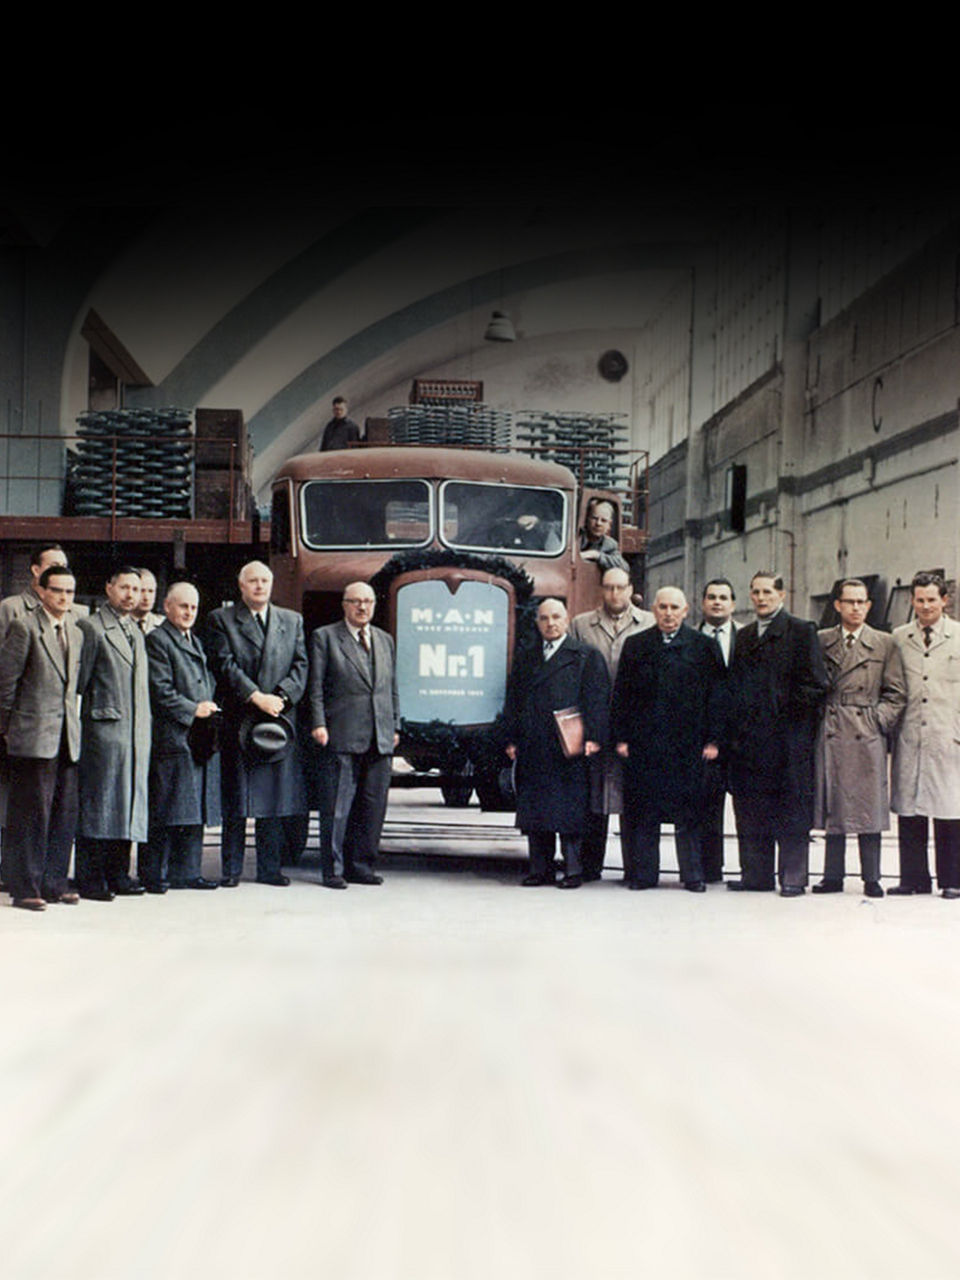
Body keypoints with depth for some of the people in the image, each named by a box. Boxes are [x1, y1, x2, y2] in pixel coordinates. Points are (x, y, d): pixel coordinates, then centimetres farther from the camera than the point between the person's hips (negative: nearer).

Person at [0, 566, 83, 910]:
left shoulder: (76, 632, 15)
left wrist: (73, 722, 14)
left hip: (67, 737, 7)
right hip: (33, 737, -7)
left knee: (65, 813, 7)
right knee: (31, 812, -3)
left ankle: (53, 882, 16)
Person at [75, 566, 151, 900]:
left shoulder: (136, 632, 19)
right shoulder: (92, 628, -4)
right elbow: (79, 682, -6)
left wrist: (145, 729, 16)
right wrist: (82, 718, -11)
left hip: (137, 732, 7)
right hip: (104, 729, -7)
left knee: (128, 800, 9)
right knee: (97, 803, -5)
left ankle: (117, 873, 15)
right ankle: (90, 877, 0)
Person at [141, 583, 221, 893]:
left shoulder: (196, 643, 22)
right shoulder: (156, 640, -5)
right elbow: (160, 690, -13)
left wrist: (209, 707, 8)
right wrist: (193, 710, -11)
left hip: (198, 739, 8)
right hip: (171, 737, -8)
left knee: (194, 810, 8)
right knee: (164, 811, -6)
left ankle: (185, 872, 14)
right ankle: (153, 875, -1)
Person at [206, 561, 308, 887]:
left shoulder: (292, 621, 16)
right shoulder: (221, 619, 5)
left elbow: (301, 665, 8)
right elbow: (225, 664, -6)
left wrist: (281, 697, -8)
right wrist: (256, 697, -15)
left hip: (279, 718, 3)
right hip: (237, 720, -3)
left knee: (276, 797, 3)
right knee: (234, 799, -1)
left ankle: (269, 868, 9)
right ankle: (231, 869, 5)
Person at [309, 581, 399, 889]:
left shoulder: (385, 640, 19)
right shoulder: (324, 637, 4)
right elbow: (316, 686, -1)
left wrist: (395, 726, 14)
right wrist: (318, 724, -10)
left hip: (380, 738, 5)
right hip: (342, 736, -5)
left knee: (373, 805, 6)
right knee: (337, 805, -4)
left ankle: (361, 865, 15)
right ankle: (332, 869, 3)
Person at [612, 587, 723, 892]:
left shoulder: (703, 647, 6)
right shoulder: (635, 646, 10)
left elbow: (714, 695, 5)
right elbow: (621, 694, 9)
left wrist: (712, 739, -2)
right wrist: (621, 738, 1)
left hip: (687, 745, -1)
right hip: (643, 744, 1)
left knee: (688, 813, 1)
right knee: (643, 812, 3)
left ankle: (693, 875, 9)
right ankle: (643, 873, 11)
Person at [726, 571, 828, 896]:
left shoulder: (800, 631, -1)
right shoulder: (743, 636, 18)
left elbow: (815, 685, -6)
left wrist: (790, 712, -10)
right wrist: (736, 729, 7)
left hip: (788, 738, -6)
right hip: (749, 741, 6)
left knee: (791, 812, -2)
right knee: (750, 811, 7)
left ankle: (793, 877, 2)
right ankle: (755, 874, 13)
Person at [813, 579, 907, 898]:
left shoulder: (885, 645, 7)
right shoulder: (820, 641, 9)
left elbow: (897, 694, 8)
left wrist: (880, 720, -3)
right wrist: (818, 719, 3)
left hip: (867, 736, -1)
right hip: (830, 735, 1)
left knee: (868, 809, -1)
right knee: (832, 807, 4)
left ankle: (871, 879, 6)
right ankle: (833, 876, 12)